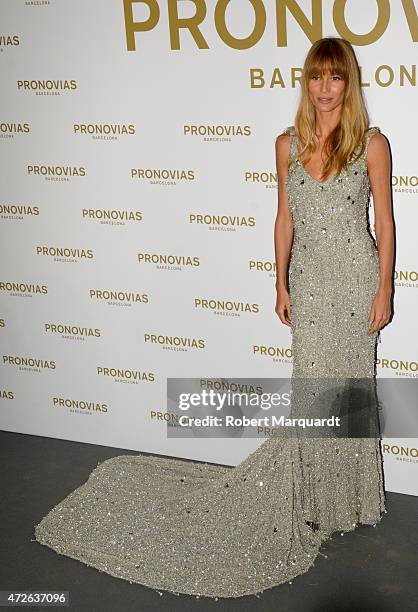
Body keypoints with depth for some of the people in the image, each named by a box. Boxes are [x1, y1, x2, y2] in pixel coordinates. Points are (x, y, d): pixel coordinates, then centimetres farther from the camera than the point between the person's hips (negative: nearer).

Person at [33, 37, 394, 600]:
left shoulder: (372, 144, -5)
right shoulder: (288, 144, 4)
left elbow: (384, 220, -2)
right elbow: (285, 217, 9)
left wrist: (384, 290, -5)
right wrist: (281, 283, 7)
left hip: (356, 278, -2)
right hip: (308, 279, 2)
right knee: (312, 388, 7)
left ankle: (350, 497, 26)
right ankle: (315, 498, 23)